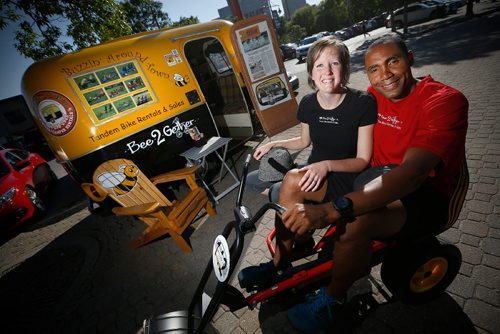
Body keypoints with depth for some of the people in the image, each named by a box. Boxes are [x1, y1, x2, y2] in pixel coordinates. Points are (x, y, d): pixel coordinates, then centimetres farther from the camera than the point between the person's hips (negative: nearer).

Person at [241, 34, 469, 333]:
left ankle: (332, 298, -6)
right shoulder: (373, 97, 0)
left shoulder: (445, 101, -20)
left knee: (357, 220, -39)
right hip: (381, 179, 6)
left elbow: (412, 172, -36)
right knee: (293, 180, -5)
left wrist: (331, 210, -48)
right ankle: (280, 263, 9)